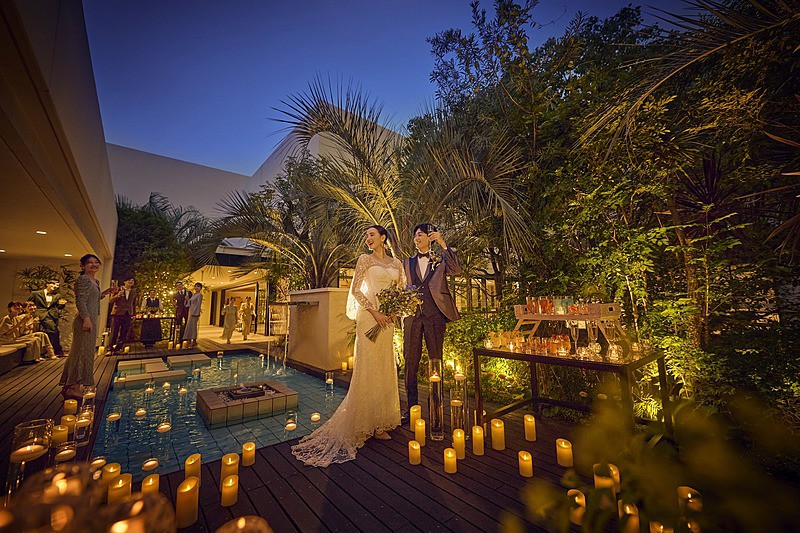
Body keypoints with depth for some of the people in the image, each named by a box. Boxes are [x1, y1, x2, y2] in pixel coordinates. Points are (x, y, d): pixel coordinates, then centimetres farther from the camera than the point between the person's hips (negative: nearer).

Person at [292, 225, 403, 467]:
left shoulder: (396, 263, 14)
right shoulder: (365, 259, 1)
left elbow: (402, 290, 17)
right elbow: (355, 289, -6)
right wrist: (375, 312, -13)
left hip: (388, 318, 5)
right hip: (370, 316, -5)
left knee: (385, 367, 11)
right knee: (368, 367, -3)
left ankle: (378, 420, 26)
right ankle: (368, 423, 10)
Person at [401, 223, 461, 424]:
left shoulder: (441, 260, 10)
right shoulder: (407, 263, 18)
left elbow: (457, 270, -9)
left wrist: (443, 244, -13)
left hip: (435, 315, -2)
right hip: (412, 315, 2)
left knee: (436, 360, 4)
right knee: (411, 361, 2)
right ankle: (411, 406, 14)